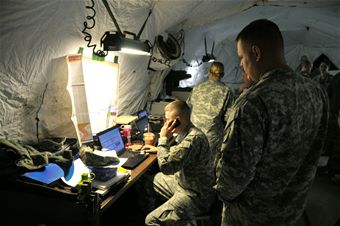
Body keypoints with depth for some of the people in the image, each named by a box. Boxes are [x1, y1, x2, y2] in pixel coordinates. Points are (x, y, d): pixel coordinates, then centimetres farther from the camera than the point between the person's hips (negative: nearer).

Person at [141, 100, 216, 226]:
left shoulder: (194, 138, -30)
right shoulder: (187, 133, 1)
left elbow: (166, 167, -31)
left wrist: (163, 139, -21)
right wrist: (158, 149, 17)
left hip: (195, 196, -10)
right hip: (182, 181, 10)